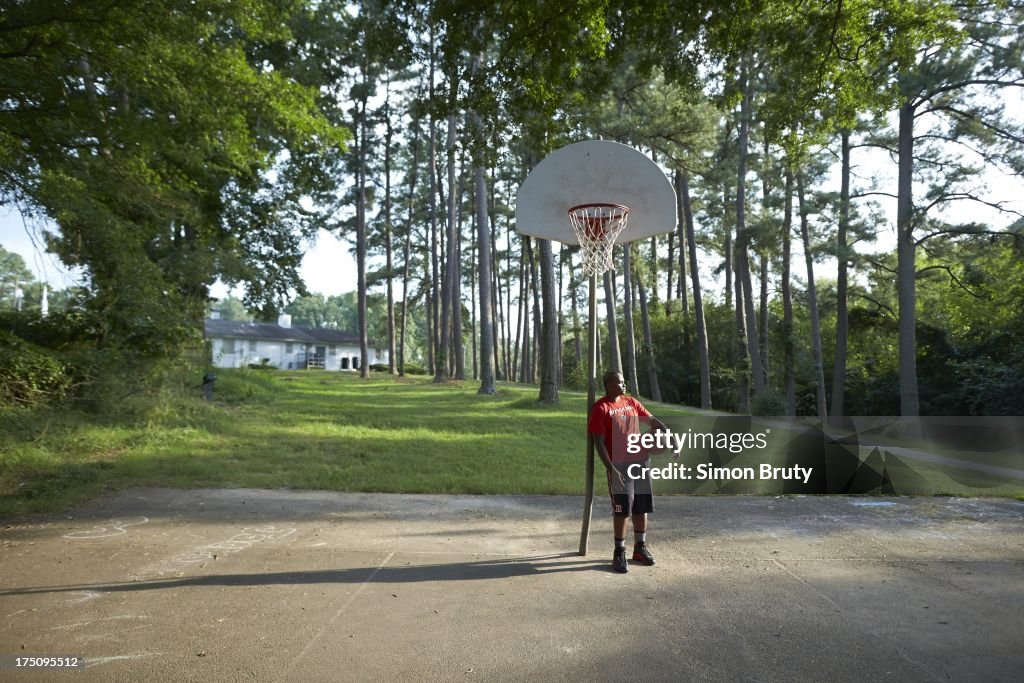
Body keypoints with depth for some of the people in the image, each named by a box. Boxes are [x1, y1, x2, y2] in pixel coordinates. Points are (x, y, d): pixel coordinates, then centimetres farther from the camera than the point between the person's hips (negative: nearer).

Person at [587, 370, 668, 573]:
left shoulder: (631, 402, 10)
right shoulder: (601, 408, -9)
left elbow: (652, 420, 15)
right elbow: (599, 442, -12)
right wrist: (611, 469, -19)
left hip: (640, 461, 6)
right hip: (619, 466, -6)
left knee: (642, 507, 11)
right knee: (622, 510, -3)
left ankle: (640, 547, 24)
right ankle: (619, 553, 9)